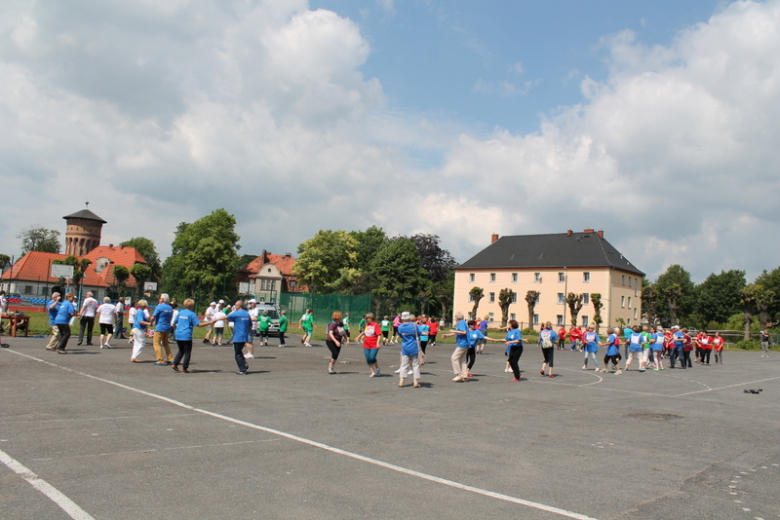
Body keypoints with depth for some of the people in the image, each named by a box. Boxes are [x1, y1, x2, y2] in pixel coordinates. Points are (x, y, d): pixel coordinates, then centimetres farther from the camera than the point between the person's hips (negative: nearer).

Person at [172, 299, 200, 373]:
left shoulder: (180, 313, 11)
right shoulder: (192, 314, -7)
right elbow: (198, 324, -13)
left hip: (178, 335, 6)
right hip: (186, 336, -6)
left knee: (181, 350, 22)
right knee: (187, 352, 3)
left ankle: (175, 364, 11)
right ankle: (184, 368, 2)